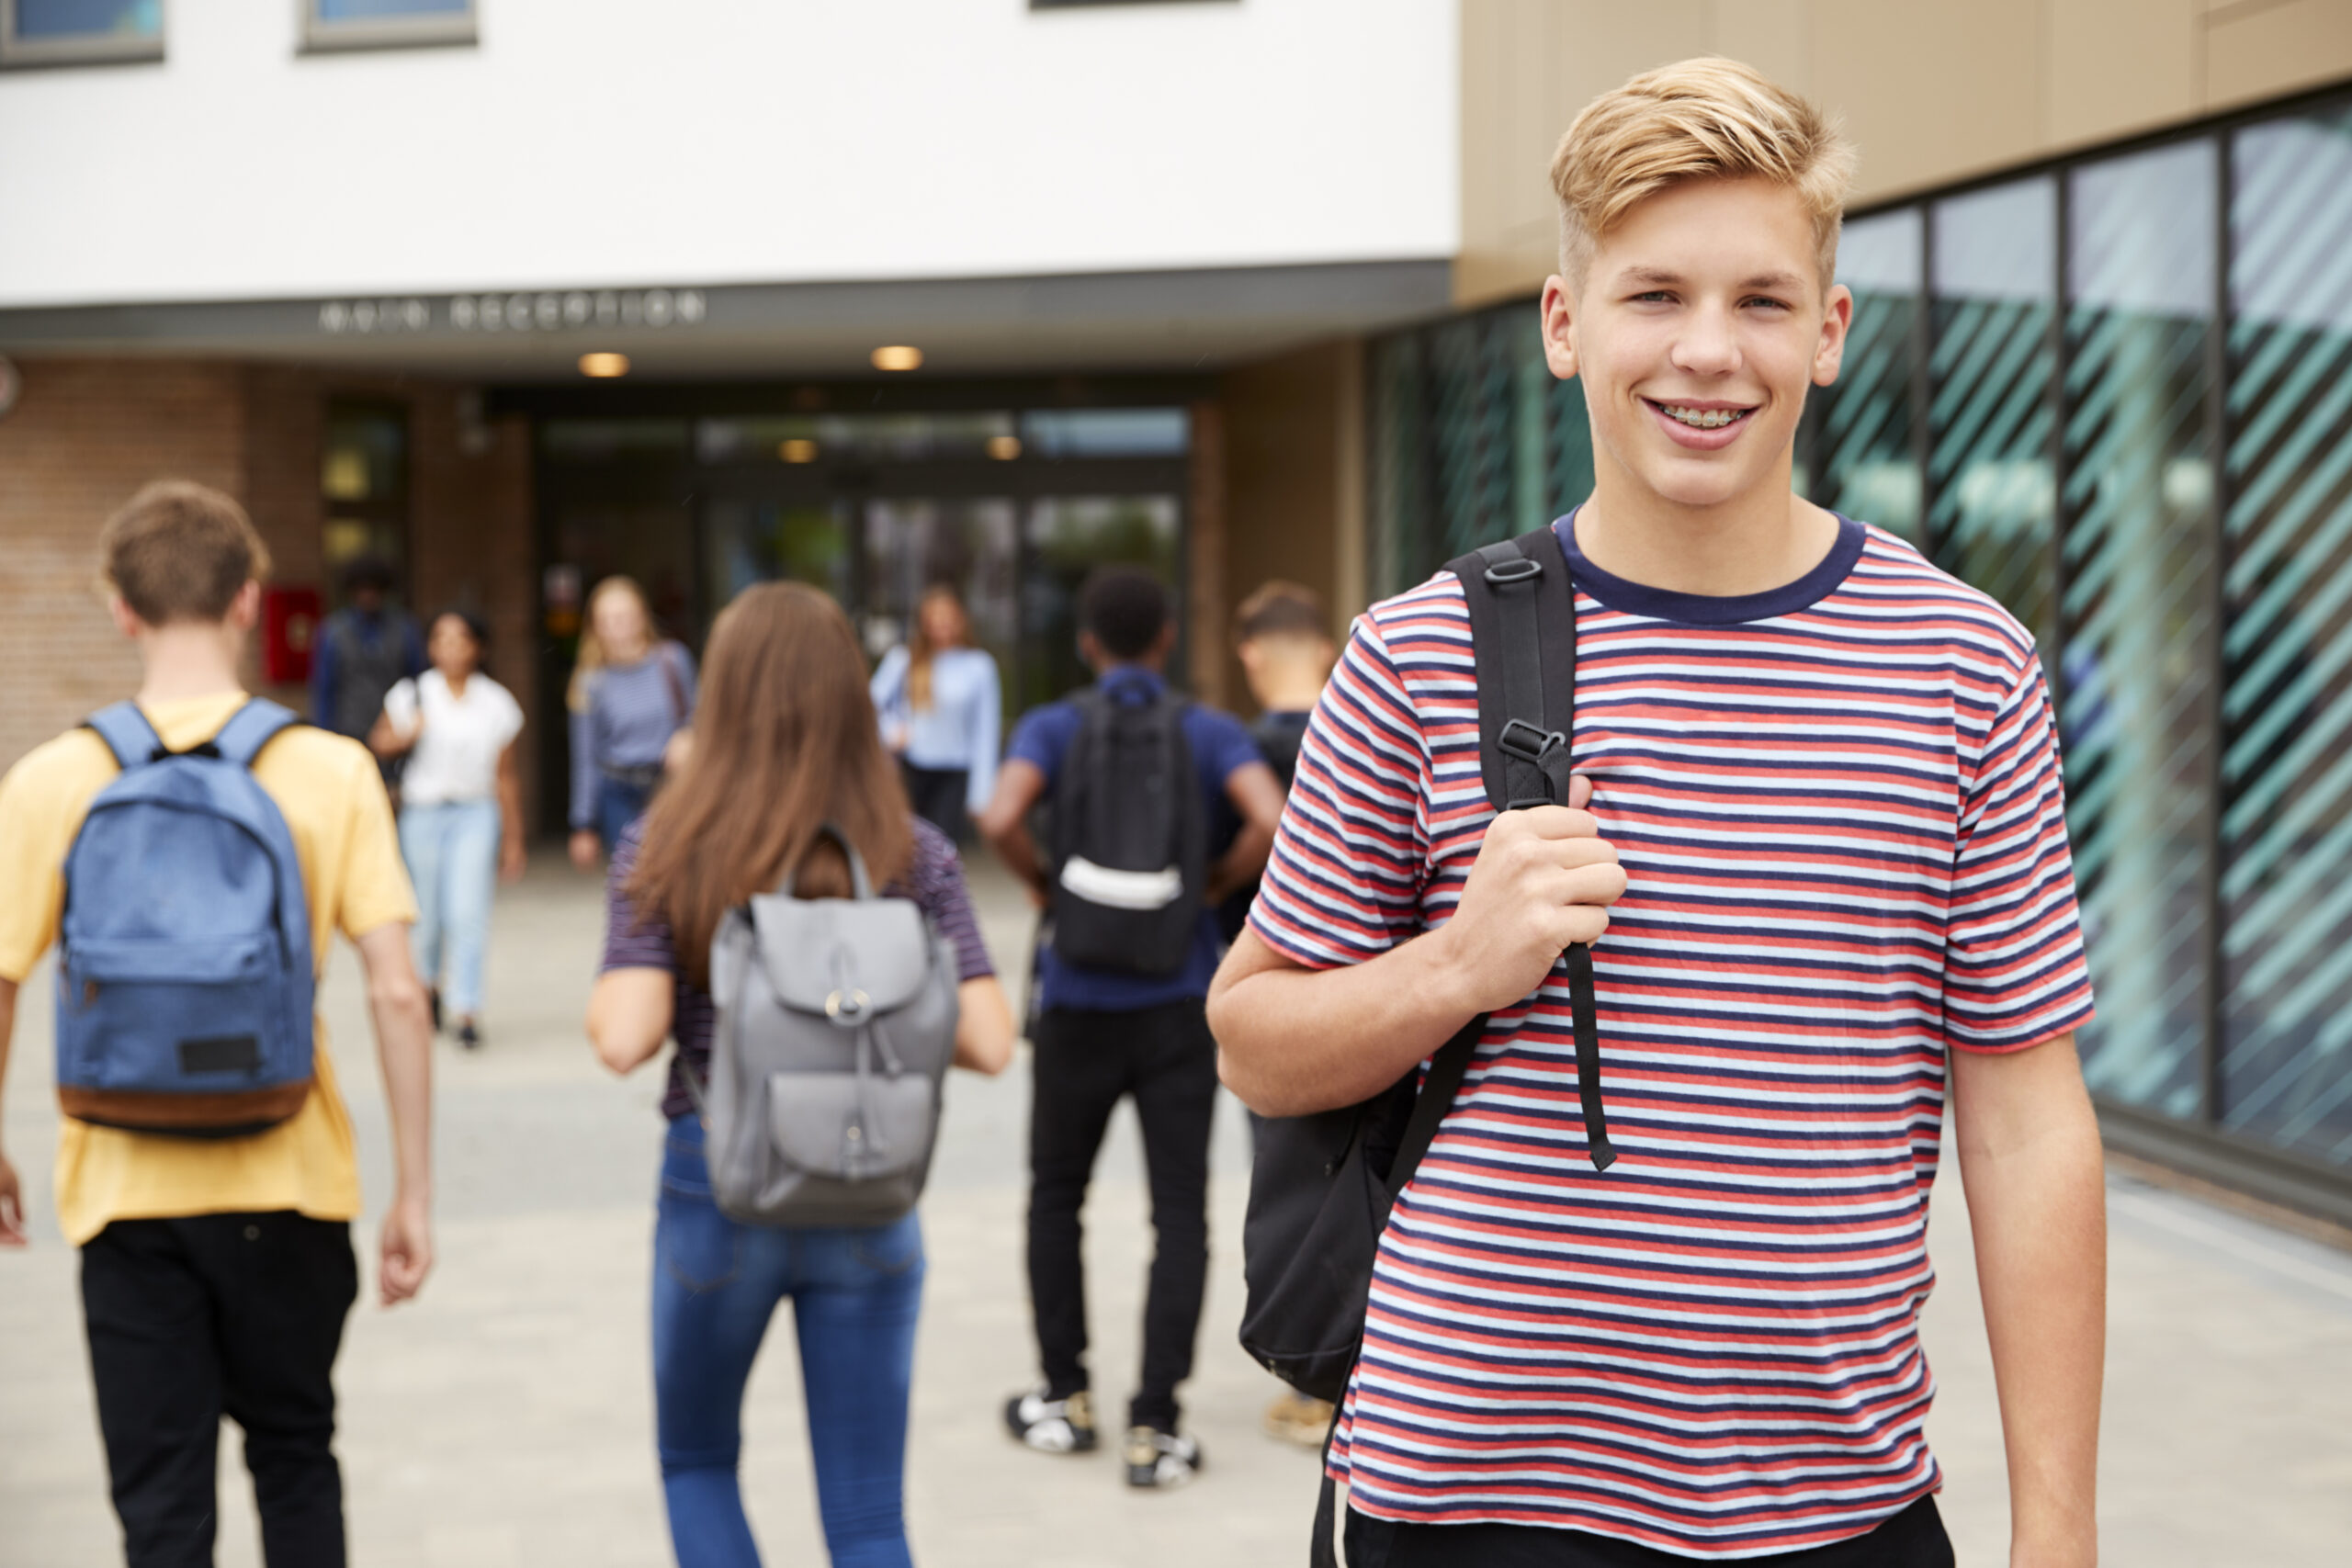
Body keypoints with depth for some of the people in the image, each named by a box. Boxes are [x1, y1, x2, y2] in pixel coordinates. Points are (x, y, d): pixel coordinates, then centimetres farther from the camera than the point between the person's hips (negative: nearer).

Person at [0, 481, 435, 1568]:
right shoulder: (330, 771, -6)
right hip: (287, 1188, 1)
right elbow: (396, 995, -9)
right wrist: (413, 1194, -1)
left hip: (125, 1192, 0)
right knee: (294, 1458, 21)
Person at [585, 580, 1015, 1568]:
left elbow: (625, 1039, -17)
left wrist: (599, 1006, 5)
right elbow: (987, 1044, -8)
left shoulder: (665, 852, -7)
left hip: (716, 1188, -1)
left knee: (696, 1460, 23)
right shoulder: (915, 856, -4)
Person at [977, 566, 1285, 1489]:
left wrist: (1041, 881, -1)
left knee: (1057, 1195, 18)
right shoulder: (1212, 732, 0)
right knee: (1180, 1211, 3)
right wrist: (1219, 885, -2)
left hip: (1079, 1004, 0)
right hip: (1179, 1005, 0)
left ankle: (1065, 1398, 23)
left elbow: (1000, 820, -20)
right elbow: (1270, 822, -19)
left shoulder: (1053, 728, -1)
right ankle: (1154, 1428, -2)